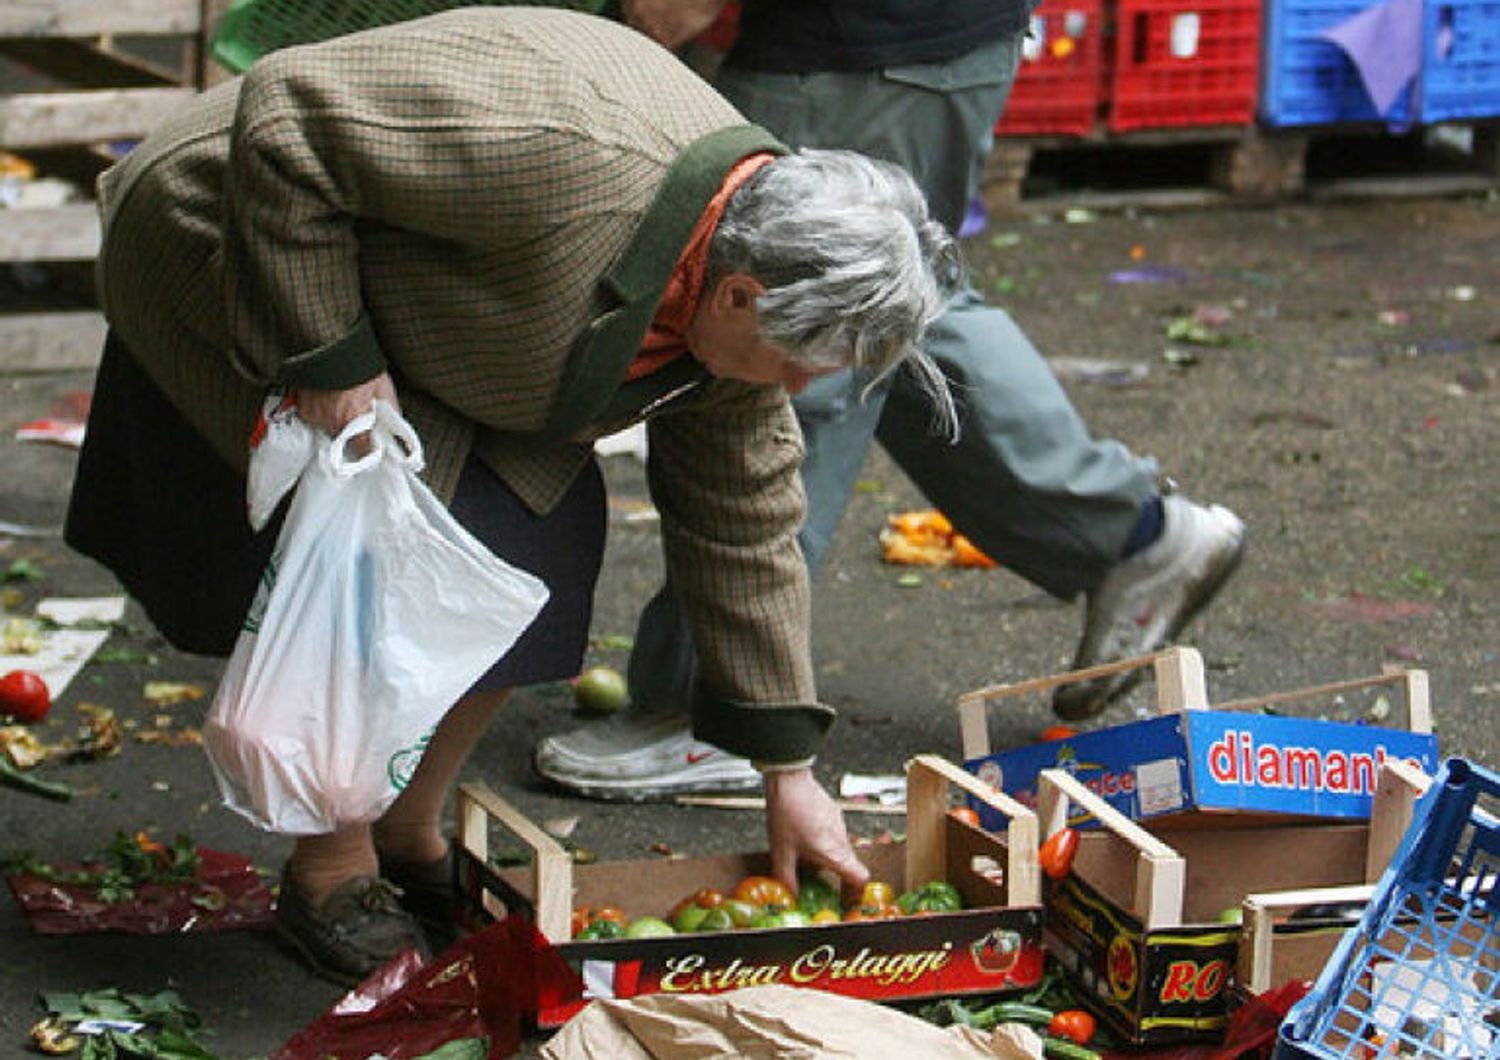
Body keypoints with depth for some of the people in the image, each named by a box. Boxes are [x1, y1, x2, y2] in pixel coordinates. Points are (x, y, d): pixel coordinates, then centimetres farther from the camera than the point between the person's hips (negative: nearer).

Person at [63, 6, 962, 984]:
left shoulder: (748, 264, -10)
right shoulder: (566, 162, -38)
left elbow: (746, 517, -1)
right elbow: (283, 118, -33)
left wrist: (788, 773, 1)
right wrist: (327, 358, -29)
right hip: (223, 261, -8)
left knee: (546, 543, 0)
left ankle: (411, 840, 16)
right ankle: (328, 875, 3)